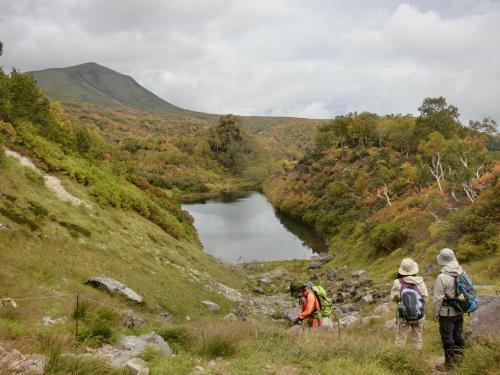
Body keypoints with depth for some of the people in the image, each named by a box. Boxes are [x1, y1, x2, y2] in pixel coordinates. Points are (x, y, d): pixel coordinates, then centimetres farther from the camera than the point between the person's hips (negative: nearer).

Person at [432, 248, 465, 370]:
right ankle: (458, 359, 32)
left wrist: (435, 313, -7)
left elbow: (437, 298, -19)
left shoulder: (442, 277, -23)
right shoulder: (462, 272, -4)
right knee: (458, 335, 19)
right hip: (459, 311, 7)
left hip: (446, 313, -6)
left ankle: (449, 363, 15)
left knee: (447, 338, 6)